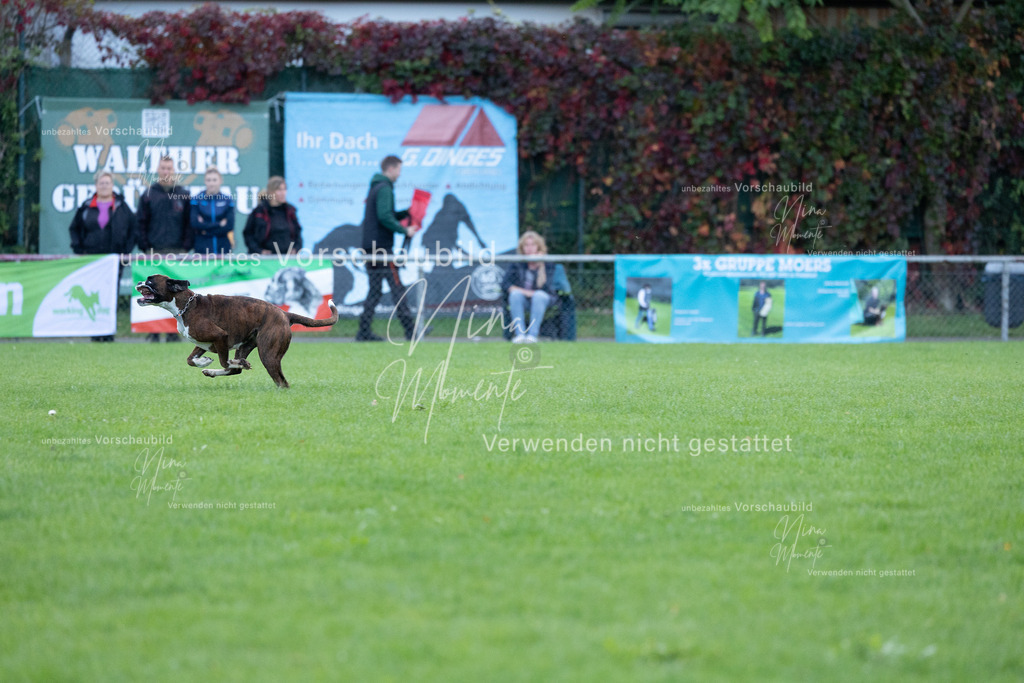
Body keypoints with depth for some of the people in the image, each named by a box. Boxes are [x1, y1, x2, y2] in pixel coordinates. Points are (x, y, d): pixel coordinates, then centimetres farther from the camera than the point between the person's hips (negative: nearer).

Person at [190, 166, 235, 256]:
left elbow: (229, 226, -3)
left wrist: (205, 230, -6)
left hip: (223, 248, 1)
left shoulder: (228, 200, 6)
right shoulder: (197, 200, 4)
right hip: (202, 248, -1)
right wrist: (219, 225, -8)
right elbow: (195, 224, -7)